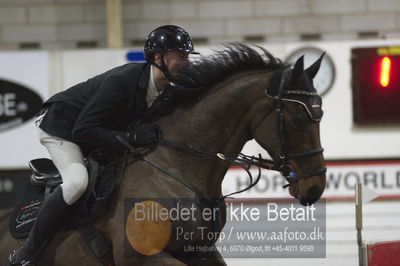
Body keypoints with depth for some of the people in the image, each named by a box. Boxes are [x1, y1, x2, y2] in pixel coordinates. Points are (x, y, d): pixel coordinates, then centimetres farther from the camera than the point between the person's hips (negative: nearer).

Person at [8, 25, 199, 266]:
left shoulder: (166, 90, -10)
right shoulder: (121, 82, -36)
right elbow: (82, 131, -38)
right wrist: (132, 137, -43)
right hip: (61, 127, -9)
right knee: (77, 180, -31)